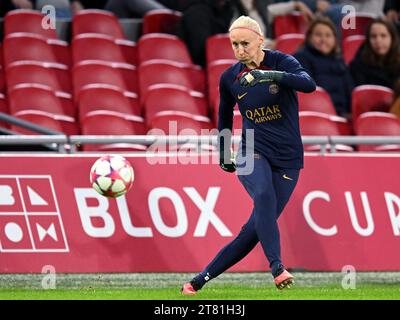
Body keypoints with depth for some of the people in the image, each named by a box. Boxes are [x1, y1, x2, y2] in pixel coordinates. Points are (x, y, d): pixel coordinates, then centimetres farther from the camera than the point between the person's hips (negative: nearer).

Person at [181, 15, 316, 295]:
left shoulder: (281, 62, -7)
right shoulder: (230, 78, 4)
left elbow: (309, 84, -27)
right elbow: (225, 115, 22)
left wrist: (273, 75, -40)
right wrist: (223, 154, 24)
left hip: (287, 159, -1)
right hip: (252, 153, 1)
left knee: (256, 229, -6)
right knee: (264, 195, -34)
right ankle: (276, 267, -43)